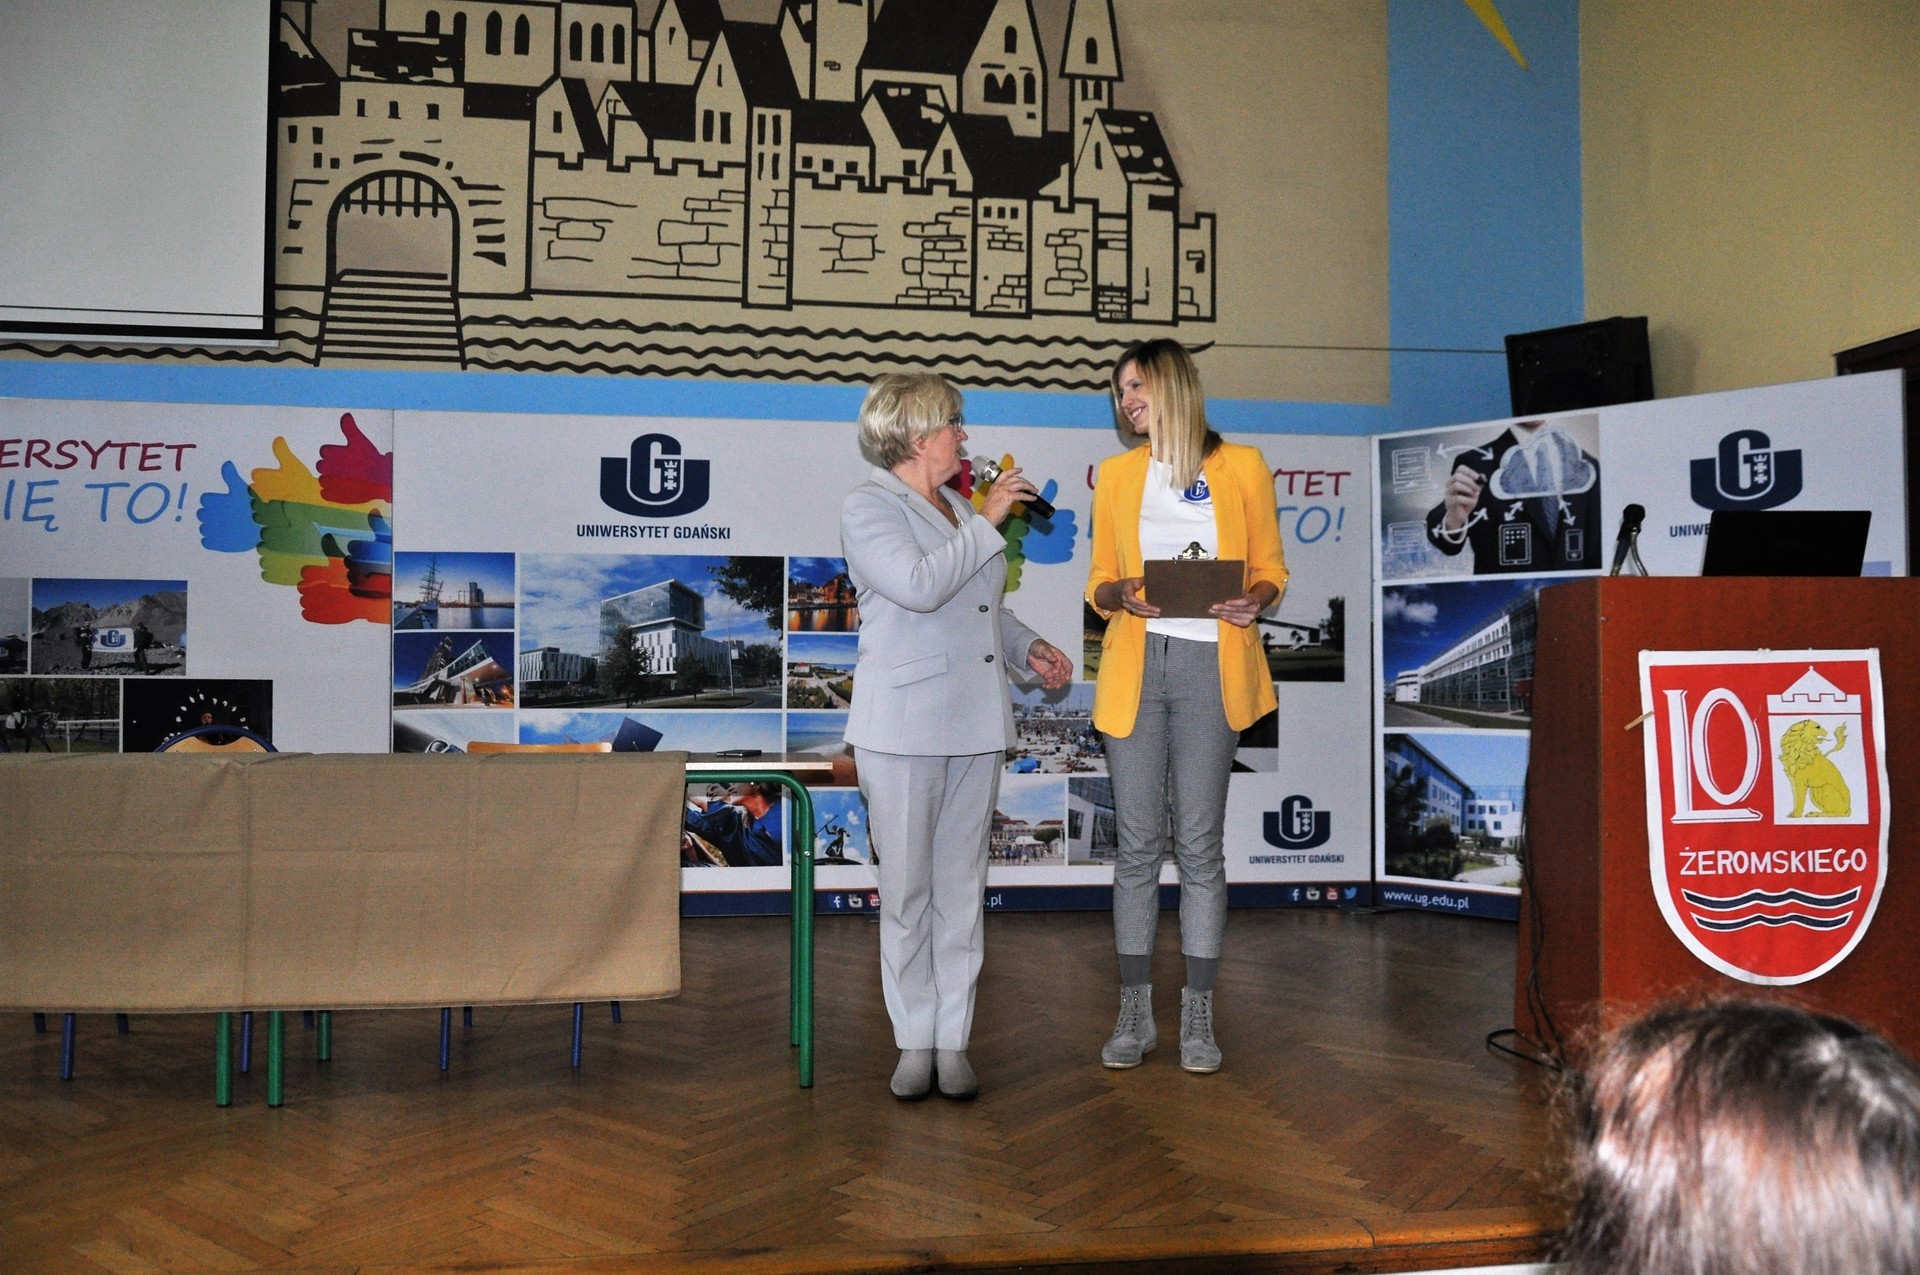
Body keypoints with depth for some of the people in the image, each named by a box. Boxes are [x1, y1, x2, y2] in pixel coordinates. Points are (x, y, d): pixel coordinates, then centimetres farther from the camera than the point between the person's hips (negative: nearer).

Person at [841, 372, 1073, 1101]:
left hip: (975, 724, 6)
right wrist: (988, 522, -14)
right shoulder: (869, 508, -5)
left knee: (962, 886, 8)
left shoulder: (957, 506, 17)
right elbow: (918, 586, -22)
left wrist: (1028, 648, 11)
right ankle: (914, 1042, 15)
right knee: (906, 888, 1)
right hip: (902, 726, -6)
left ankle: (954, 1041, 17)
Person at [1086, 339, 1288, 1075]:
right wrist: (1118, 595, -9)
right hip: (1133, 667, 2)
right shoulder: (1116, 474, 13)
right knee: (1136, 844, 3)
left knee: (1199, 843, 1)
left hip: (1210, 667, -2)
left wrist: (1255, 600, -12)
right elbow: (1099, 581, 14)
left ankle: (1198, 1018, 12)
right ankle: (1134, 1015, 13)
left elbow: (1269, 567, 10)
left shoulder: (1242, 468, 6)